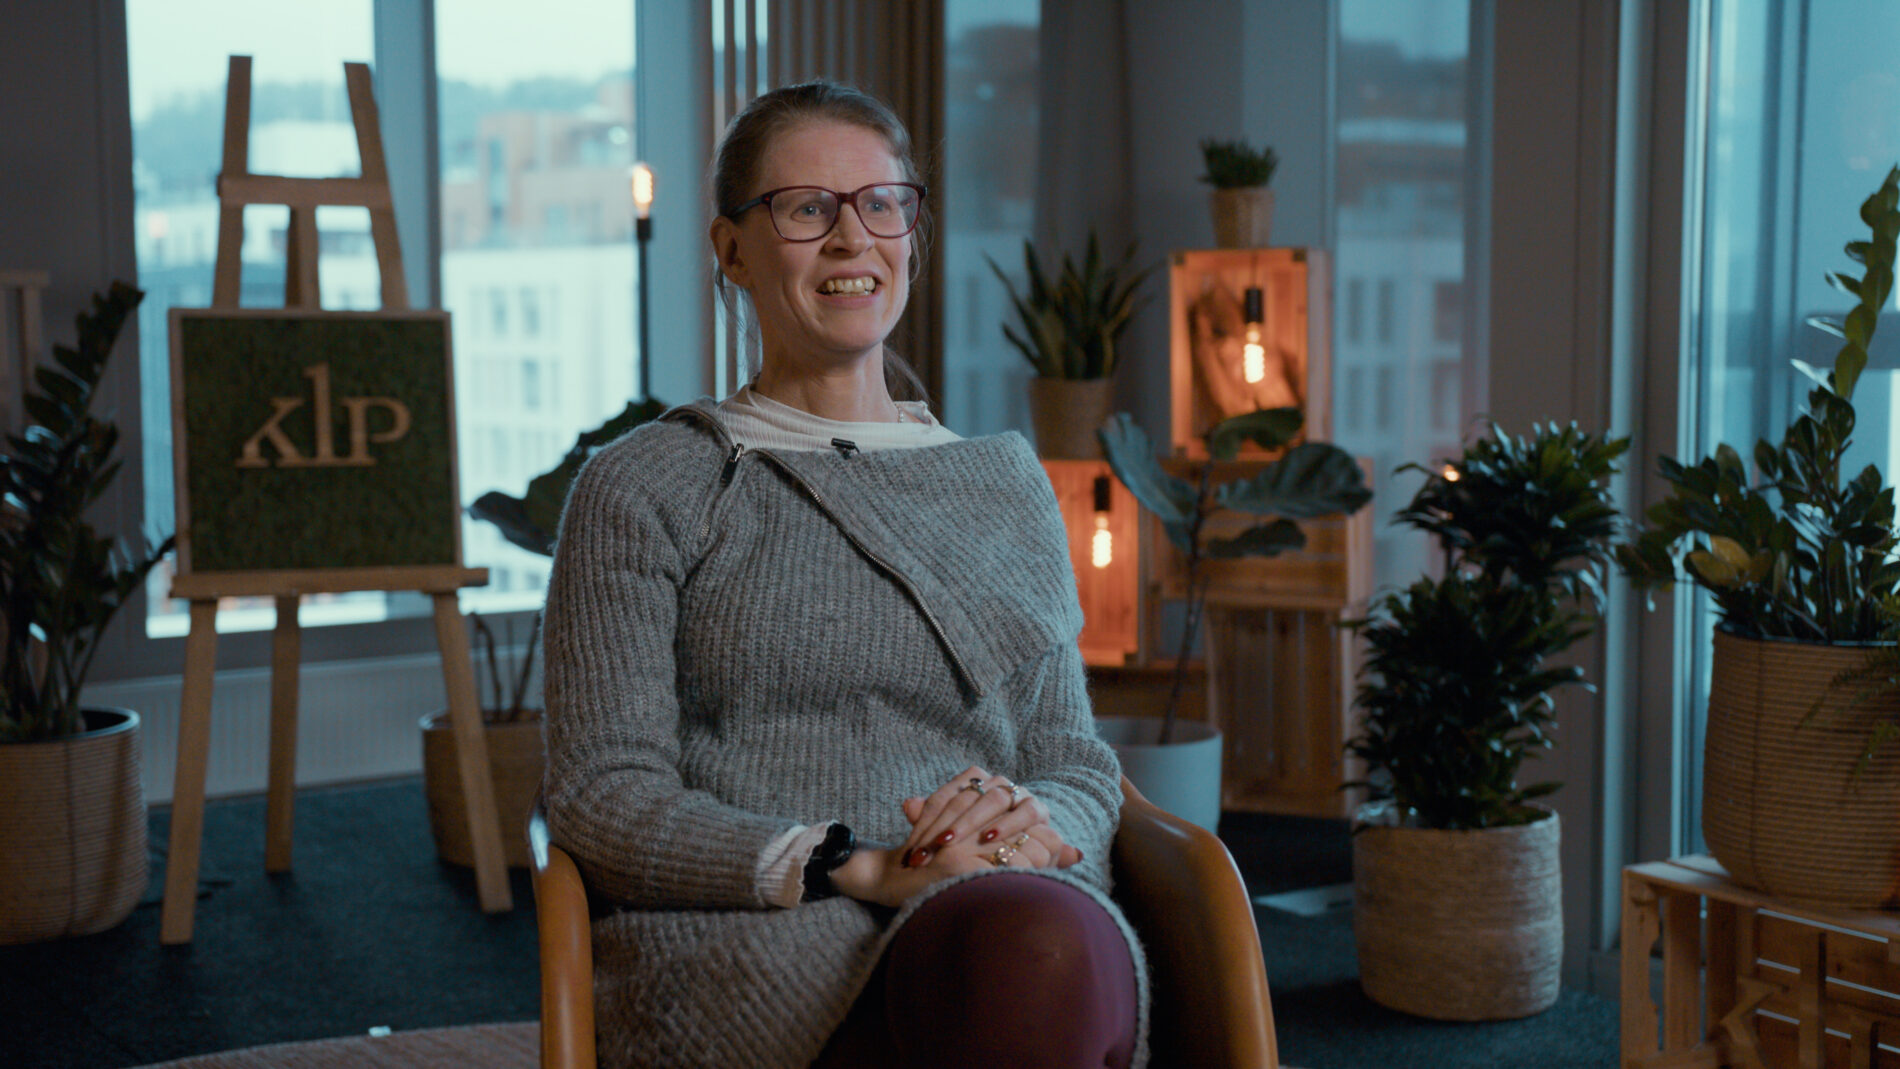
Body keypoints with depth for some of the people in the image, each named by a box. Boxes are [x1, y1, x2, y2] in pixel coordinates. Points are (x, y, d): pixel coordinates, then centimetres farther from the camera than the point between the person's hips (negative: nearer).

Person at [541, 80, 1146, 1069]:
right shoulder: (645, 488, 10)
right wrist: (860, 870, -14)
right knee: (1036, 947, -38)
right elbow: (600, 798, 1)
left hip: (1020, 909, 3)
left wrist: (1033, 820, -5)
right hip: (752, 941, -3)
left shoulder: (1007, 485, 24)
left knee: (1051, 944, -38)